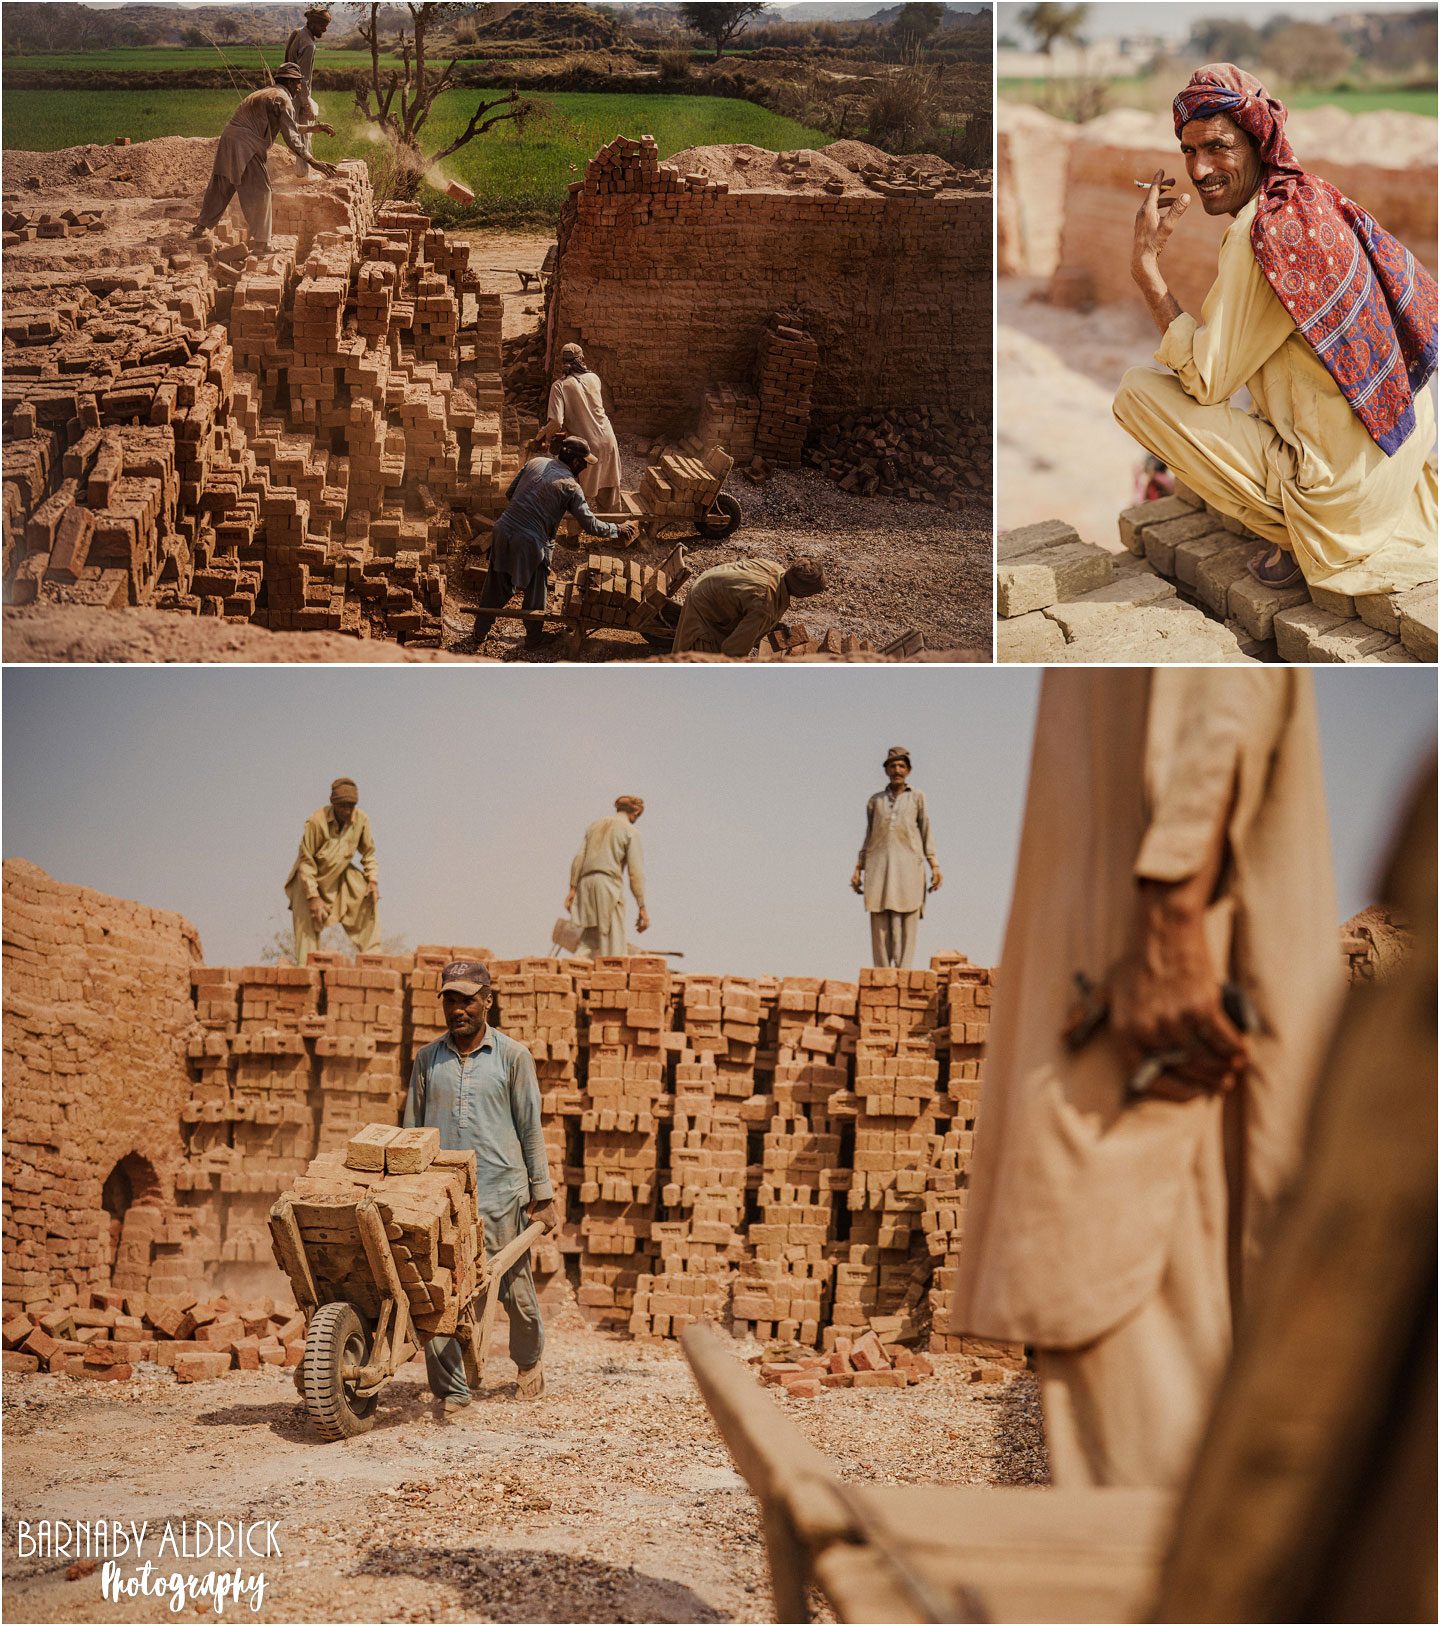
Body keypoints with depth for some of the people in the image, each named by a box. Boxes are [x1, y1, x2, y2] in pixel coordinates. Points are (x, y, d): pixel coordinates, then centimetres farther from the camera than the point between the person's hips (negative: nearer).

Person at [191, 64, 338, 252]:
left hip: (228, 139, 9)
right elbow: (291, 139, -14)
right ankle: (260, 241, -3)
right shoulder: (282, 99, -8)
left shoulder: (267, 93, 23)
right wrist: (314, 162, -13)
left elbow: (288, 127, 32)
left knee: (220, 185, 20)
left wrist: (315, 128, 29)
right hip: (243, 146, -9)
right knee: (259, 190, -4)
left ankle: (202, 226, 31)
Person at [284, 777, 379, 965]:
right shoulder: (316, 821, -28)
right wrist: (313, 897, -24)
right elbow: (306, 860, -21)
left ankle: (371, 954, -12)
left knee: (369, 896, -15)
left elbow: (368, 854, 1)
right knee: (308, 925, -12)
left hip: (340, 875, 4)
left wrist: (373, 880, -15)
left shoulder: (361, 820, -16)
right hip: (311, 877, -4)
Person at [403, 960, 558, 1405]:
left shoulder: (512, 1057, 3)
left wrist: (542, 1194, 3)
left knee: (515, 1290, 8)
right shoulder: (428, 1059, 9)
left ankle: (529, 1360, 35)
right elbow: (412, 1130, 13)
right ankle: (451, 1390, 1)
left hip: (501, 1195, -2)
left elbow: (530, 1129, 5)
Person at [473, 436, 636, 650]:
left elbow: (509, 495, 13)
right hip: (530, 542, -5)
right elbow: (591, 525, -8)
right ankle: (534, 637, 36)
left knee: (496, 587, 21)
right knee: (534, 592, 19)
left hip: (504, 530, 5)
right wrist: (617, 530, 7)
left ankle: (481, 632, 34)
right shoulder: (571, 486, -8)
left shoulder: (535, 463, 6)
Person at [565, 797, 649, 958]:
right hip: (609, 883, -5)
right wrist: (642, 908, -4)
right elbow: (636, 872, -3)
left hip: (585, 884, 5)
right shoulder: (630, 831, 3)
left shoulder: (595, 825, 19)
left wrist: (572, 888, 8)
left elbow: (579, 858, 10)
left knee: (589, 940, 5)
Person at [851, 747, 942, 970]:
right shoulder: (875, 800, 16)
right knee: (879, 922, -5)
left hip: (908, 866, -2)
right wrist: (858, 870, 11)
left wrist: (934, 866, 0)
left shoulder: (917, 797, 11)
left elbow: (926, 834, 9)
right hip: (879, 865, 2)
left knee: (906, 920, -9)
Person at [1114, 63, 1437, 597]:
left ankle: (1298, 537, -3)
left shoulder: (1264, 234, -20)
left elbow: (1204, 382, -15)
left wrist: (1146, 261, -11)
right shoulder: (1316, 197, 6)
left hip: (1342, 493, -9)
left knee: (1135, 391, -7)